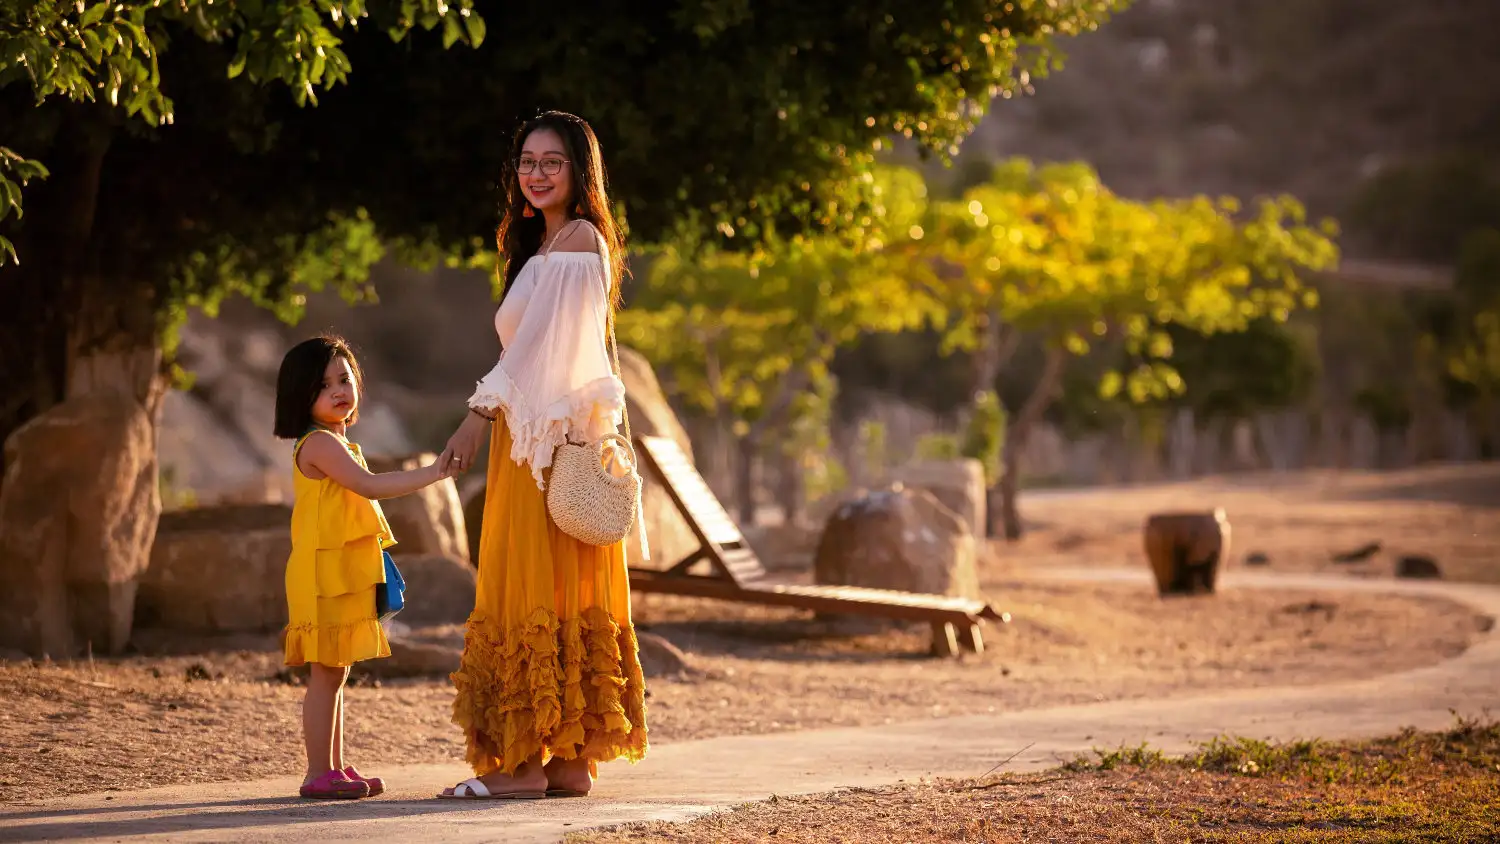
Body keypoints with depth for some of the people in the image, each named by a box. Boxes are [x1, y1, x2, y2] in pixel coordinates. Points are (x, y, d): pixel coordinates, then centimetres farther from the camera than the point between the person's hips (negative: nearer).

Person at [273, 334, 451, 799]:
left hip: (346, 576, 10)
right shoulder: (319, 443, -13)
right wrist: (431, 473, -27)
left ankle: (335, 767, 16)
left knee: (335, 673, 12)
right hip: (324, 575, -10)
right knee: (326, 674, -9)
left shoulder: (338, 444, 20)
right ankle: (319, 774, -8)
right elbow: (369, 485, -24)